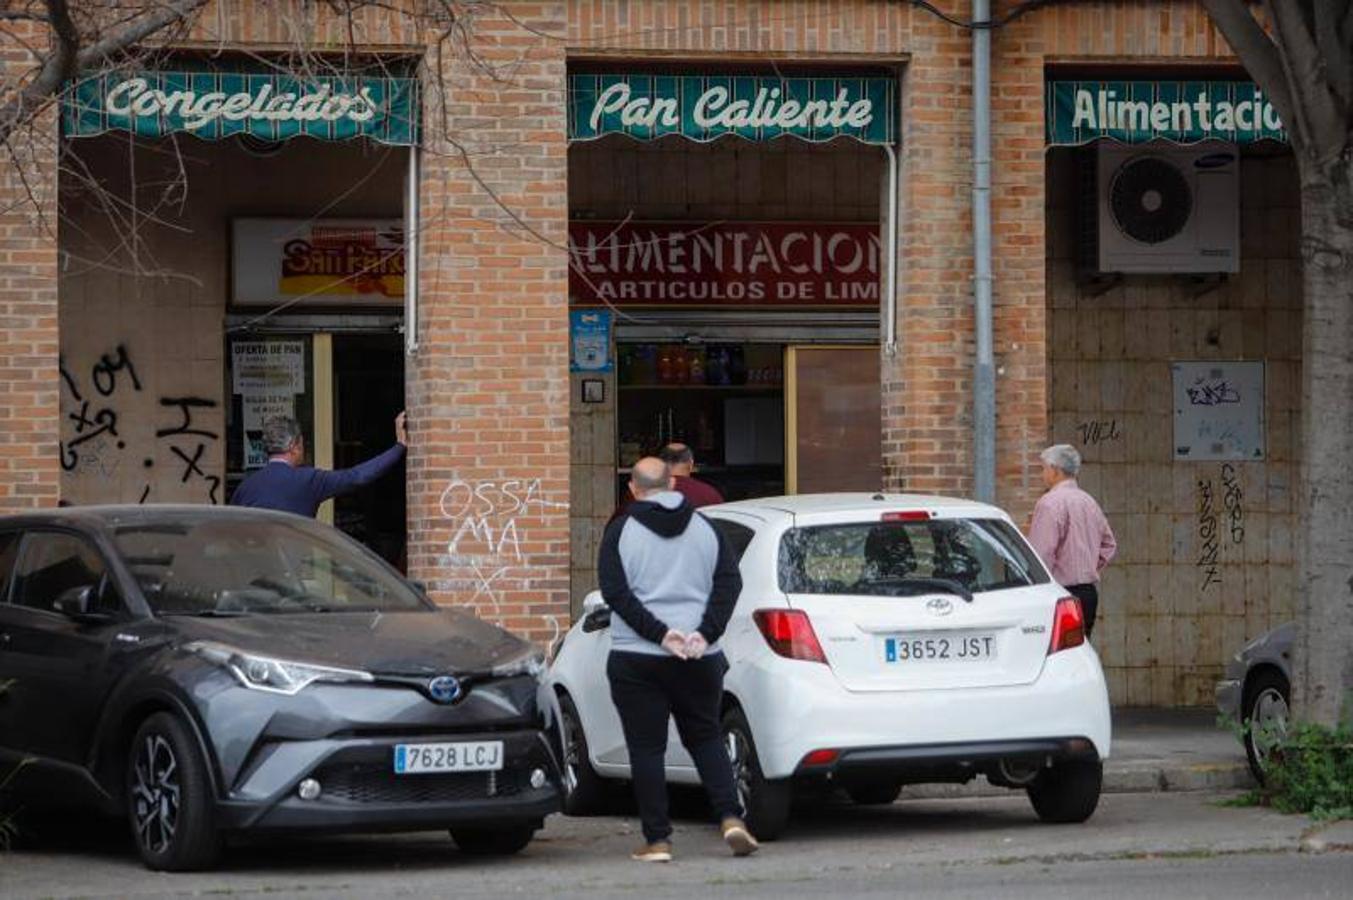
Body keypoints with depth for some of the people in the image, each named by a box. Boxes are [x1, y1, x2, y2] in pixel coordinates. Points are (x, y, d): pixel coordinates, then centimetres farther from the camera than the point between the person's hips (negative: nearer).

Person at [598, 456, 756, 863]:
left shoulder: (621, 531, -3)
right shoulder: (704, 528, 7)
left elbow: (615, 592, -12)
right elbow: (729, 581, 0)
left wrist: (659, 632, -15)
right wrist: (707, 632, -8)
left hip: (637, 660, -3)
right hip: (699, 660, 3)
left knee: (646, 749, 2)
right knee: (705, 738, 16)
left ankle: (657, 840, 0)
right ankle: (731, 818, 0)